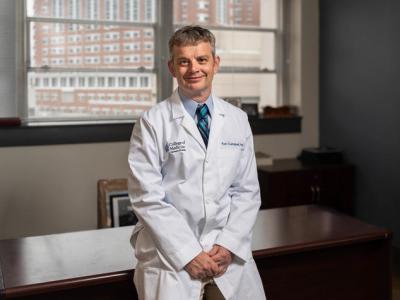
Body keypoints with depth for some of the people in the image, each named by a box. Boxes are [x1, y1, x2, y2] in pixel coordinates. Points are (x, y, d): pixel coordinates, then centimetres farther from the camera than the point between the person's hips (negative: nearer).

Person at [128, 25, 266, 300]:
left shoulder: (238, 119, 5)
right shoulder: (153, 123, -6)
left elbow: (248, 190, 5)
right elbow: (147, 198, -10)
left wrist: (229, 245, -7)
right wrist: (189, 254, -13)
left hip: (229, 253, 3)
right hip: (170, 256, -2)